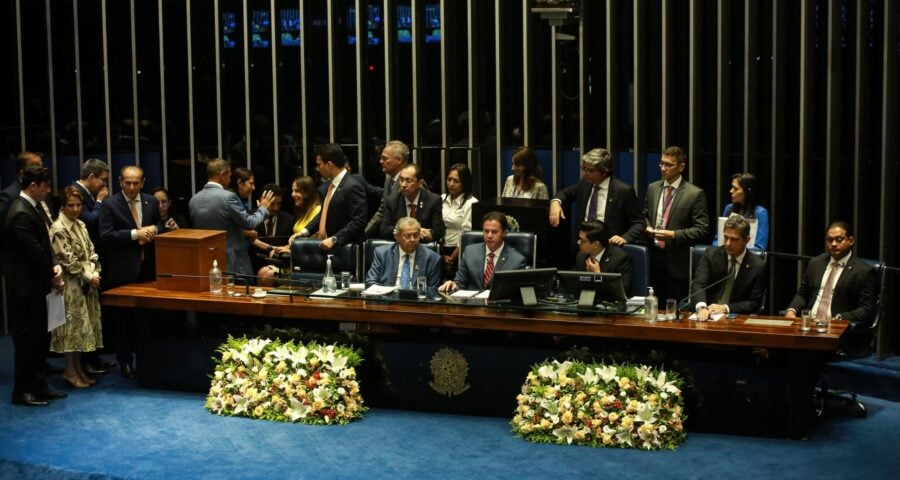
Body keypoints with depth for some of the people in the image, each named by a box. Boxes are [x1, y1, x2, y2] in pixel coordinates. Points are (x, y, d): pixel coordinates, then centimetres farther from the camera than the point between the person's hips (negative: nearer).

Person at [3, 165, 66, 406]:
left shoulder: (34, 207, 9)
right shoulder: (20, 214, -21)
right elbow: (34, 251, -21)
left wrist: (55, 265, -5)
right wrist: (53, 276, -9)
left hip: (38, 286, 9)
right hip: (27, 287, -9)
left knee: (40, 339, 15)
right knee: (26, 339, 0)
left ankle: (38, 386, 23)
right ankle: (22, 391, 10)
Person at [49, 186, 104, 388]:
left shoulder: (80, 225, 11)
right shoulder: (58, 229, -13)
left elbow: (91, 252, 12)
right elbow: (67, 260, -16)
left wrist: (95, 273, -3)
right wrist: (88, 276, -13)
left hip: (87, 283, 8)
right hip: (70, 285, -8)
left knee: (83, 326, 10)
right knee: (72, 325, -3)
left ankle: (78, 368, 18)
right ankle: (70, 371, 6)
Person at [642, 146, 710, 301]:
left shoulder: (695, 194, -6)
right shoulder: (652, 188, 11)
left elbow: (702, 230, -10)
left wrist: (674, 235, -19)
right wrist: (648, 227, 1)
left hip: (677, 263, -5)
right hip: (654, 257, 5)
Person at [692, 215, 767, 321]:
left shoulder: (758, 266, 0)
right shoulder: (710, 255, 2)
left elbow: (754, 303, -1)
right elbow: (698, 284, -11)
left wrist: (725, 308, -16)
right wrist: (702, 307, -31)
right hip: (708, 315, 1)